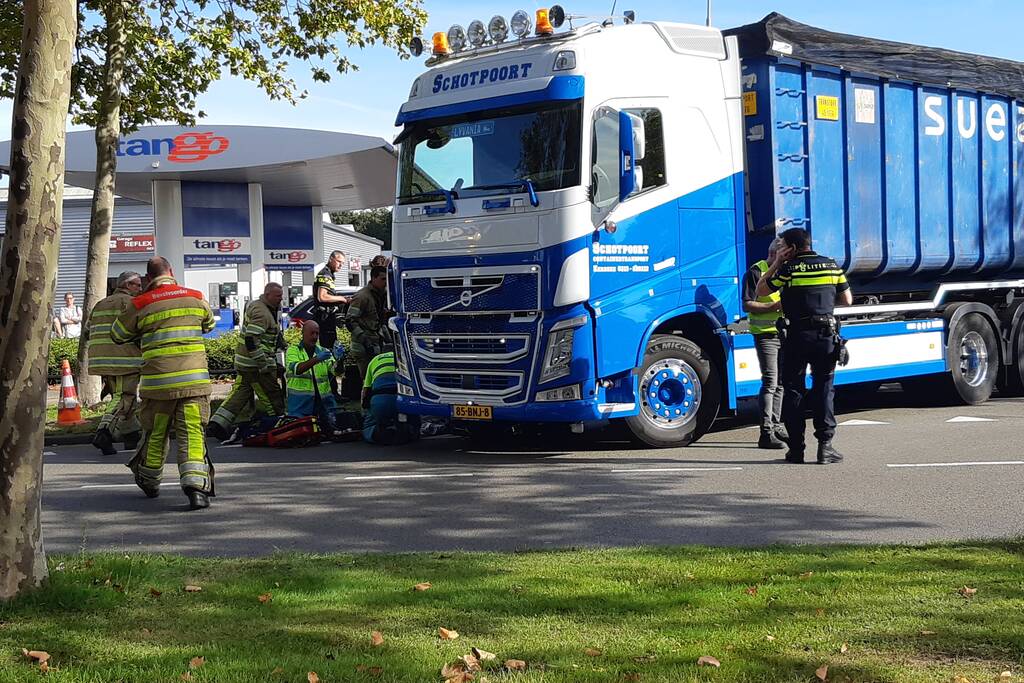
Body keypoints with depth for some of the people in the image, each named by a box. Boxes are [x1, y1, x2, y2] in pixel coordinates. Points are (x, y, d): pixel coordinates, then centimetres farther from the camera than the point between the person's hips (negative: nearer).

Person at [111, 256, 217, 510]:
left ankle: (150, 482, 34)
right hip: (194, 380, 0)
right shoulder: (196, 298, 6)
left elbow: (118, 335, 15)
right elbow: (209, 325, 27)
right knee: (193, 433, -2)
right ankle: (196, 485, -18)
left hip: (158, 381, 0)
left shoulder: (141, 305, 1)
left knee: (155, 434, 16)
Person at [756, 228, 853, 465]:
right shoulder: (832, 266, 7)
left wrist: (776, 264, 8)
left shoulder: (788, 269, -4)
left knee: (793, 390, 6)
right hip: (827, 335, 2)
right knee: (824, 390, 8)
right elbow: (847, 300, 12)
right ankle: (825, 445, 0)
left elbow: (761, 291, 5)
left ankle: (796, 448, 5)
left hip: (797, 335, -2)